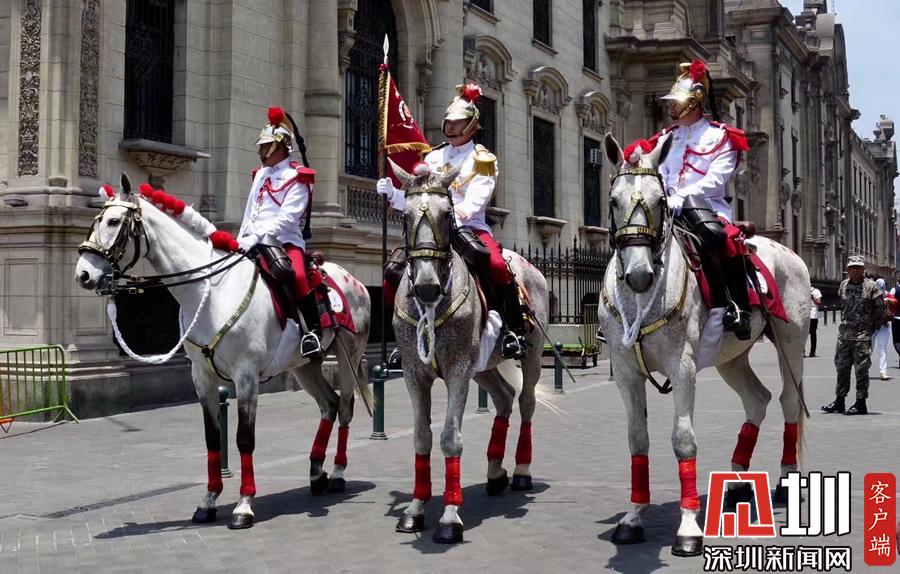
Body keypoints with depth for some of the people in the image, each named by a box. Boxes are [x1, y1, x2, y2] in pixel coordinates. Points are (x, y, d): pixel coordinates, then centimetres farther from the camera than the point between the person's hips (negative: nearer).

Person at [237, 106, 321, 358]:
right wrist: (240, 242, 11)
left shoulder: (296, 179, -3)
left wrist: (255, 238, -22)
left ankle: (313, 331, -27)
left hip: (284, 241, -8)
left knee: (294, 274, -33)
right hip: (254, 244, 8)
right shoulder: (260, 175, 21)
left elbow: (286, 218, -15)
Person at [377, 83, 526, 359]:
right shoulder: (433, 157, 17)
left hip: (471, 229, -4)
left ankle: (513, 331, -18)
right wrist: (392, 193, -5)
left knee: (497, 266, -32)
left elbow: (474, 204, -11)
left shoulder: (483, 160, 3)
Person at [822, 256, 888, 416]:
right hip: (844, 332, 5)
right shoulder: (843, 285, 9)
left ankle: (861, 404, 4)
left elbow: (881, 307, -1)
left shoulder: (871, 286, -6)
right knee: (842, 367, 10)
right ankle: (839, 401, 20)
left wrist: (874, 326, 0)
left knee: (861, 369, -2)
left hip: (862, 335, -5)